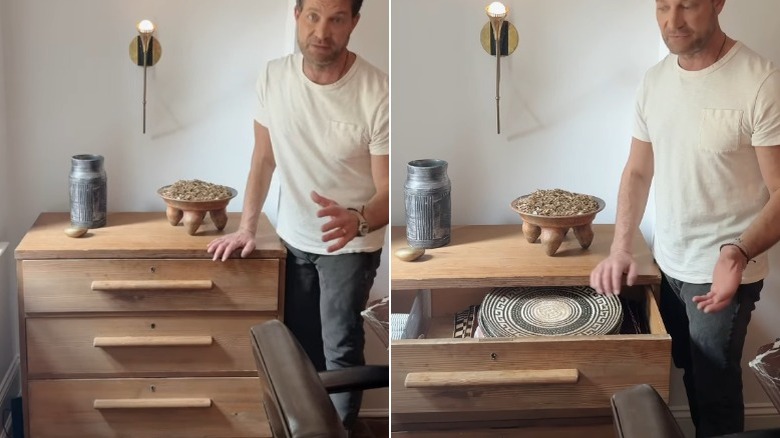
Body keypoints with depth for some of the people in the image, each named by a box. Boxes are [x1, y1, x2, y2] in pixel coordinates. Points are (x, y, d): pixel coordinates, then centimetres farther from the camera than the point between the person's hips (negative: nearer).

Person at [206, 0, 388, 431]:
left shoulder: (378, 93, -27)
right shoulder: (273, 76, -12)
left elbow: (388, 190, -24)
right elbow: (264, 158, 3)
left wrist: (357, 220, -45)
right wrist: (246, 227, 1)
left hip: (351, 244, -5)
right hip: (292, 239, 5)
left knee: (340, 350, -9)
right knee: (299, 343, 19)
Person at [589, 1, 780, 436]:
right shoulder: (654, 80, 1)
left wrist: (738, 254, -36)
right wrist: (620, 249, -4)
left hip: (724, 274, -6)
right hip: (668, 265, 6)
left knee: (716, 396, 4)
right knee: (691, 375, 19)